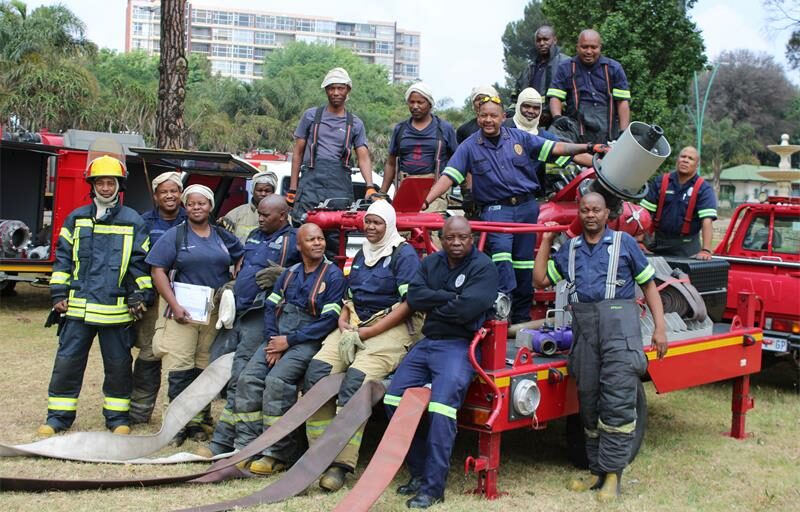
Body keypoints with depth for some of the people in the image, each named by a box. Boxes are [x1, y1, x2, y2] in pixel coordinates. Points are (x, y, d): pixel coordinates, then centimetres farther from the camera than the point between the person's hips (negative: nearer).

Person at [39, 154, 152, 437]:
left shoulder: (133, 222, 2)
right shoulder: (76, 218, 8)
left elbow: (140, 262, 4)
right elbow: (63, 257, 10)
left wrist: (139, 295, -1)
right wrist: (59, 294, 5)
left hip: (116, 308, -1)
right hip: (78, 305, 2)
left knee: (118, 365, 7)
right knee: (67, 361, 4)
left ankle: (117, 416, 21)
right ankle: (59, 416, 17)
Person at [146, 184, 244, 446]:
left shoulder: (224, 237, 13)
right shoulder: (174, 235, 2)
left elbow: (241, 260, 24)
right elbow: (157, 270, -3)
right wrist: (174, 305, -12)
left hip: (216, 313, 3)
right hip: (184, 310, -3)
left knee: (206, 367, 6)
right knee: (180, 367, -7)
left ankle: (198, 420, 14)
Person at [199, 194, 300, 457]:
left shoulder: (294, 241, -2)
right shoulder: (254, 236, 21)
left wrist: (283, 275, -17)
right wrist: (229, 287, 18)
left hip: (261, 315, -8)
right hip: (236, 312, 8)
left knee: (240, 378, -12)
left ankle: (222, 442, -11)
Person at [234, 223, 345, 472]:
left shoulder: (333, 275, -2)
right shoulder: (290, 273, 16)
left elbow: (329, 320, -10)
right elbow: (270, 306, 13)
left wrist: (289, 340, -12)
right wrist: (273, 341, -5)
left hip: (308, 341, -6)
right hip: (278, 337, 6)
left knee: (277, 380, -27)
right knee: (248, 379, -15)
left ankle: (277, 454, -20)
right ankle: (245, 447, -11)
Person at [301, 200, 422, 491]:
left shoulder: (404, 254, -2)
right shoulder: (361, 255, 21)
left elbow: (409, 303, -11)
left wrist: (368, 332, -14)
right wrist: (344, 323, 0)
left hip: (391, 328, -6)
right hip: (355, 325, 7)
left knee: (356, 379, -30)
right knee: (317, 371, -19)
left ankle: (341, 463, -27)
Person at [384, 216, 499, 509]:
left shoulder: (483, 267, -5)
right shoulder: (431, 263, 14)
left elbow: (466, 309, -18)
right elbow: (414, 296, -2)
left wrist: (432, 306, -3)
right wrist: (449, 298, -12)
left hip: (460, 345, -7)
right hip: (427, 342, 7)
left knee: (441, 406, -25)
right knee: (394, 399, -5)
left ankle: (433, 486, -18)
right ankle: (418, 471, 7)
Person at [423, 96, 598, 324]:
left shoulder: (520, 138, 6)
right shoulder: (469, 147, 2)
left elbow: (556, 148, 5)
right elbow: (448, 177, -6)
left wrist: (588, 149, -5)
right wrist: (425, 201, -18)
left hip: (526, 206, 2)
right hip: (495, 209, -2)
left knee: (524, 261, 5)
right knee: (501, 248, -30)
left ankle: (522, 318, 16)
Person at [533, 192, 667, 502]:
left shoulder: (624, 243, 9)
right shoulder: (569, 249, 19)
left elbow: (648, 284, 9)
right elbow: (541, 280, 16)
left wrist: (659, 328, 1)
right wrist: (546, 241, 14)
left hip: (619, 323, -4)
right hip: (584, 326, 4)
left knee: (617, 401, -10)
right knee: (588, 402, 7)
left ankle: (612, 473, -4)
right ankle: (597, 470, 17)